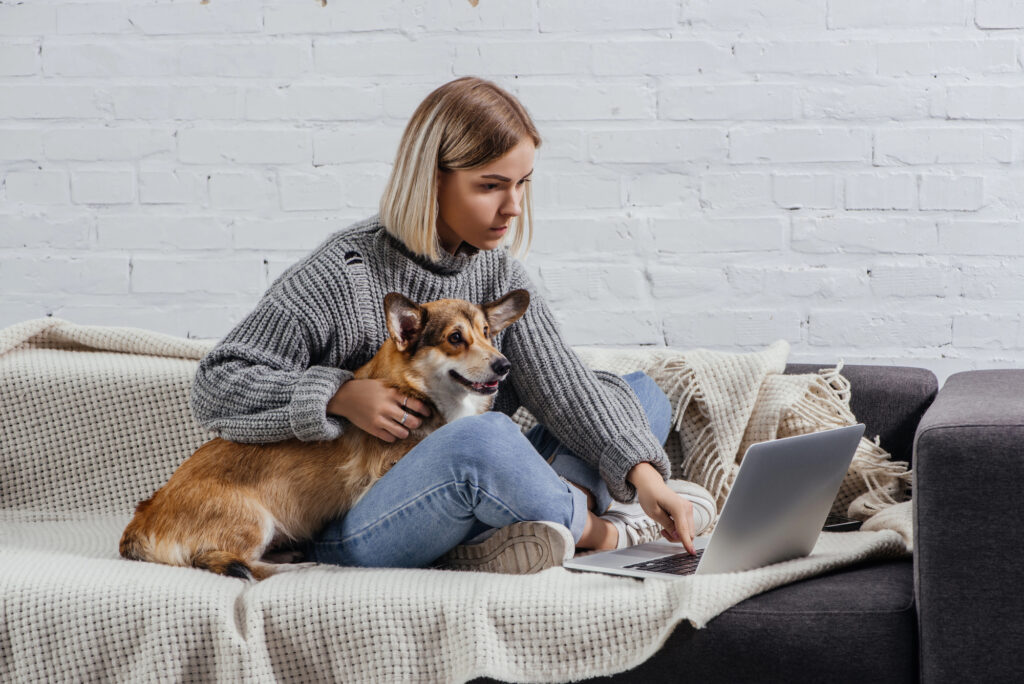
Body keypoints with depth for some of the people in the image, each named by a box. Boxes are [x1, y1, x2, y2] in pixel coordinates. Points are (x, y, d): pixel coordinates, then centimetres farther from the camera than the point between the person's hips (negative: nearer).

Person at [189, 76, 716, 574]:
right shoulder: (344, 276, -12)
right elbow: (215, 387, -11)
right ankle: (599, 529, -10)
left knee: (643, 395, 4)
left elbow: (560, 384, -3)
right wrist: (340, 396, -24)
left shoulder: (495, 270, 8)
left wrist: (642, 472, -18)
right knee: (483, 437, -39)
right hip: (350, 539, -8)